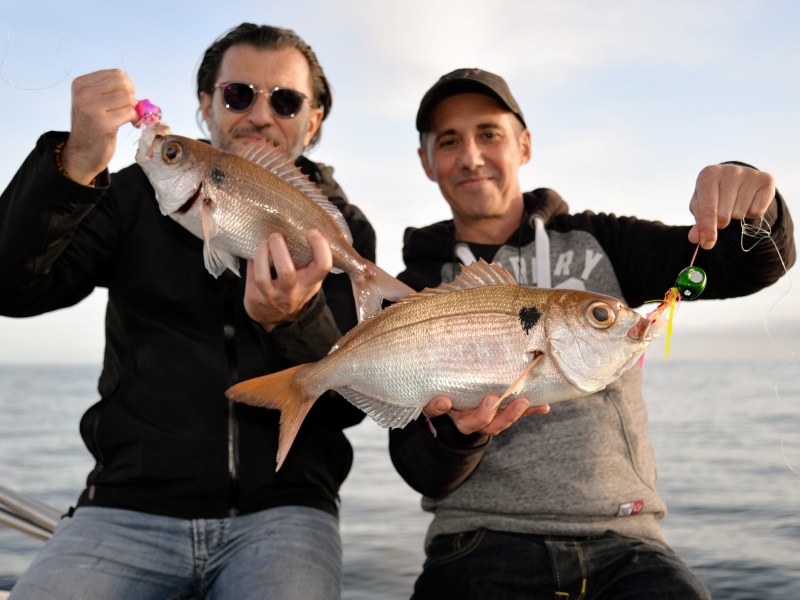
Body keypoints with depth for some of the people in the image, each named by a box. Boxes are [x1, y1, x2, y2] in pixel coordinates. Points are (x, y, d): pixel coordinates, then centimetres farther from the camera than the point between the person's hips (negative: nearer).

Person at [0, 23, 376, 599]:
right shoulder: (141, 195, 10)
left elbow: (351, 404, -3)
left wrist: (296, 322, -25)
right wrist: (75, 166, -21)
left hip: (282, 510, 0)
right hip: (131, 506, 1)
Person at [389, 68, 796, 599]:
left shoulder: (594, 243, 12)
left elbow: (756, 263, 7)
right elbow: (424, 474, 2)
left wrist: (749, 202, -15)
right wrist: (456, 433, -21)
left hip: (622, 542, 1)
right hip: (484, 545, 0)